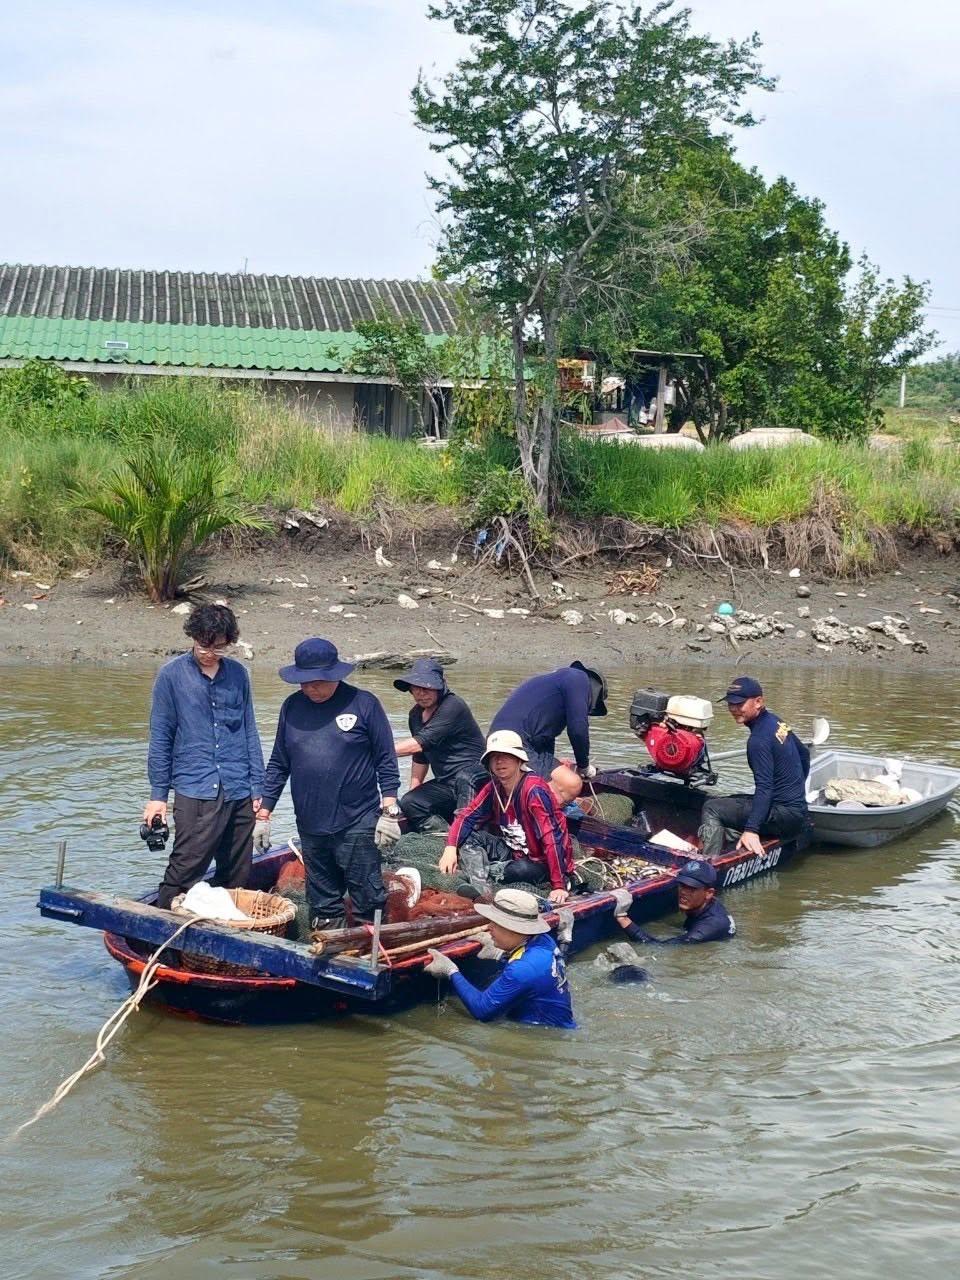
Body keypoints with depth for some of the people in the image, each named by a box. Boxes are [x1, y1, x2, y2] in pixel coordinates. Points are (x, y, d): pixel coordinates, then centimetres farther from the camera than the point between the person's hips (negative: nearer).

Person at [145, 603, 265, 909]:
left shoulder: (237, 673, 10)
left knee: (238, 878, 8)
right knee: (183, 874, -10)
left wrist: (258, 788, 10)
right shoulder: (172, 675, -1)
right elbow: (160, 739, 2)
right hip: (195, 794, -4)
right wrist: (158, 795, 1)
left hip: (239, 792, 4)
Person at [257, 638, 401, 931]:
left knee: (367, 897, -1)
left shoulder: (363, 703, -4)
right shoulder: (292, 707, 7)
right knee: (322, 900, 11)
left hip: (357, 822, -4)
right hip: (310, 826, 4)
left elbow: (386, 761, -2)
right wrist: (264, 812, 10)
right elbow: (278, 764, 13)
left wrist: (389, 812, -6)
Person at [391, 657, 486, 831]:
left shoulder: (453, 707, -19)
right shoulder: (416, 714, 9)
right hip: (445, 783, 8)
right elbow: (420, 758, 19)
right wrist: (413, 791, 15)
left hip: (474, 777, -8)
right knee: (408, 804, -8)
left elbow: (420, 743, -26)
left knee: (464, 778, -39)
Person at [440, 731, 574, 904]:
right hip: (514, 853, 7)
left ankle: (481, 870, -12)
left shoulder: (534, 790, -24)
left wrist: (559, 886, -34)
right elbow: (466, 817, -1)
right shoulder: (494, 788, -2)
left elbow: (552, 838, -29)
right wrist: (451, 848, -22)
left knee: (524, 869, -38)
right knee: (469, 835, -8)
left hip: (542, 862, -7)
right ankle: (479, 888, -22)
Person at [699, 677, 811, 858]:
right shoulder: (776, 722, 9)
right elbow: (804, 754, 23)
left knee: (711, 810, -13)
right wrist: (797, 789, 34)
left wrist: (751, 830, -32)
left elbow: (764, 788, -27)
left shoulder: (759, 739, -19)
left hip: (785, 814, -10)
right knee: (716, 801, 16)